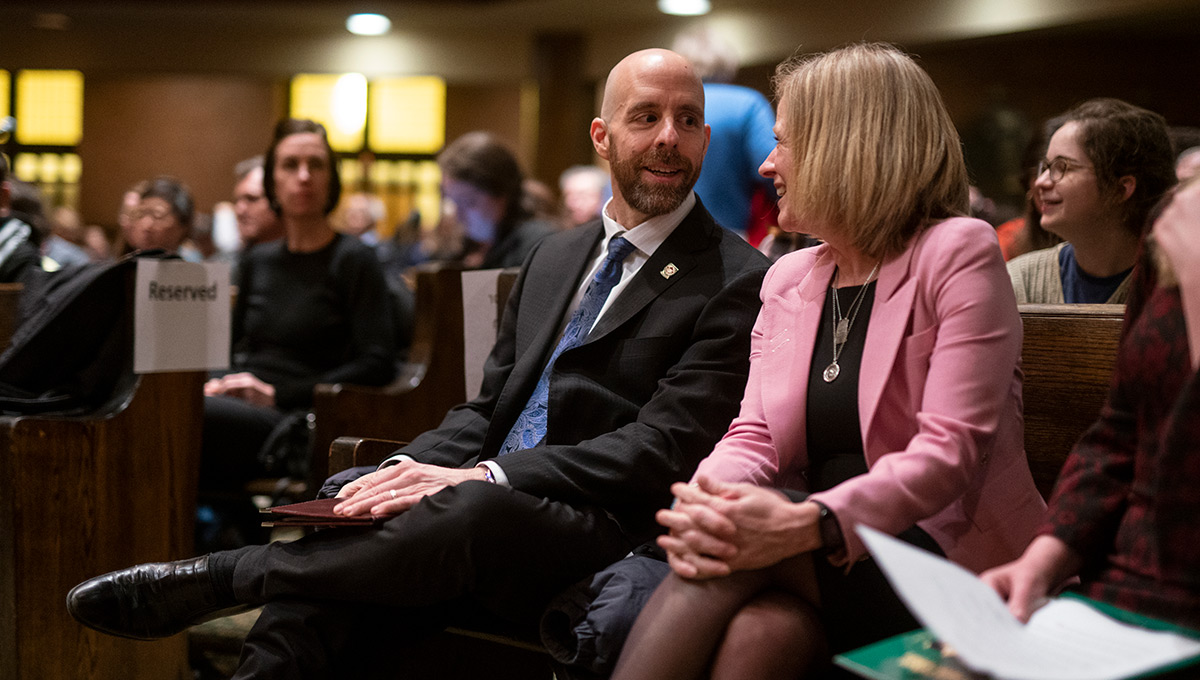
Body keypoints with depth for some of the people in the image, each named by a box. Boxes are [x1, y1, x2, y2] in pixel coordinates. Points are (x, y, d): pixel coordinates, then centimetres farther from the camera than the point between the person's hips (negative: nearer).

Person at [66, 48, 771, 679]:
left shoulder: (739, 281, -2)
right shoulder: (552, 257, 22)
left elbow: (664, 446, -12)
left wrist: (479, 477, -21)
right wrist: (408, 469, -4)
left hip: (599, 525, -6)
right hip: (475, 499, 6)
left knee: (471, 513, -36)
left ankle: (218, 576, -21)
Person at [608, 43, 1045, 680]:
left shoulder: (959, 253, -4)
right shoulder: (787, 278, 17)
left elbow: (950, 450, -15)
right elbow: (754, 435, 8)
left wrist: (807, 524, -31)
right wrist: (707, 497, -18)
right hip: (823, 560, 5)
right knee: (762, 628, -31)